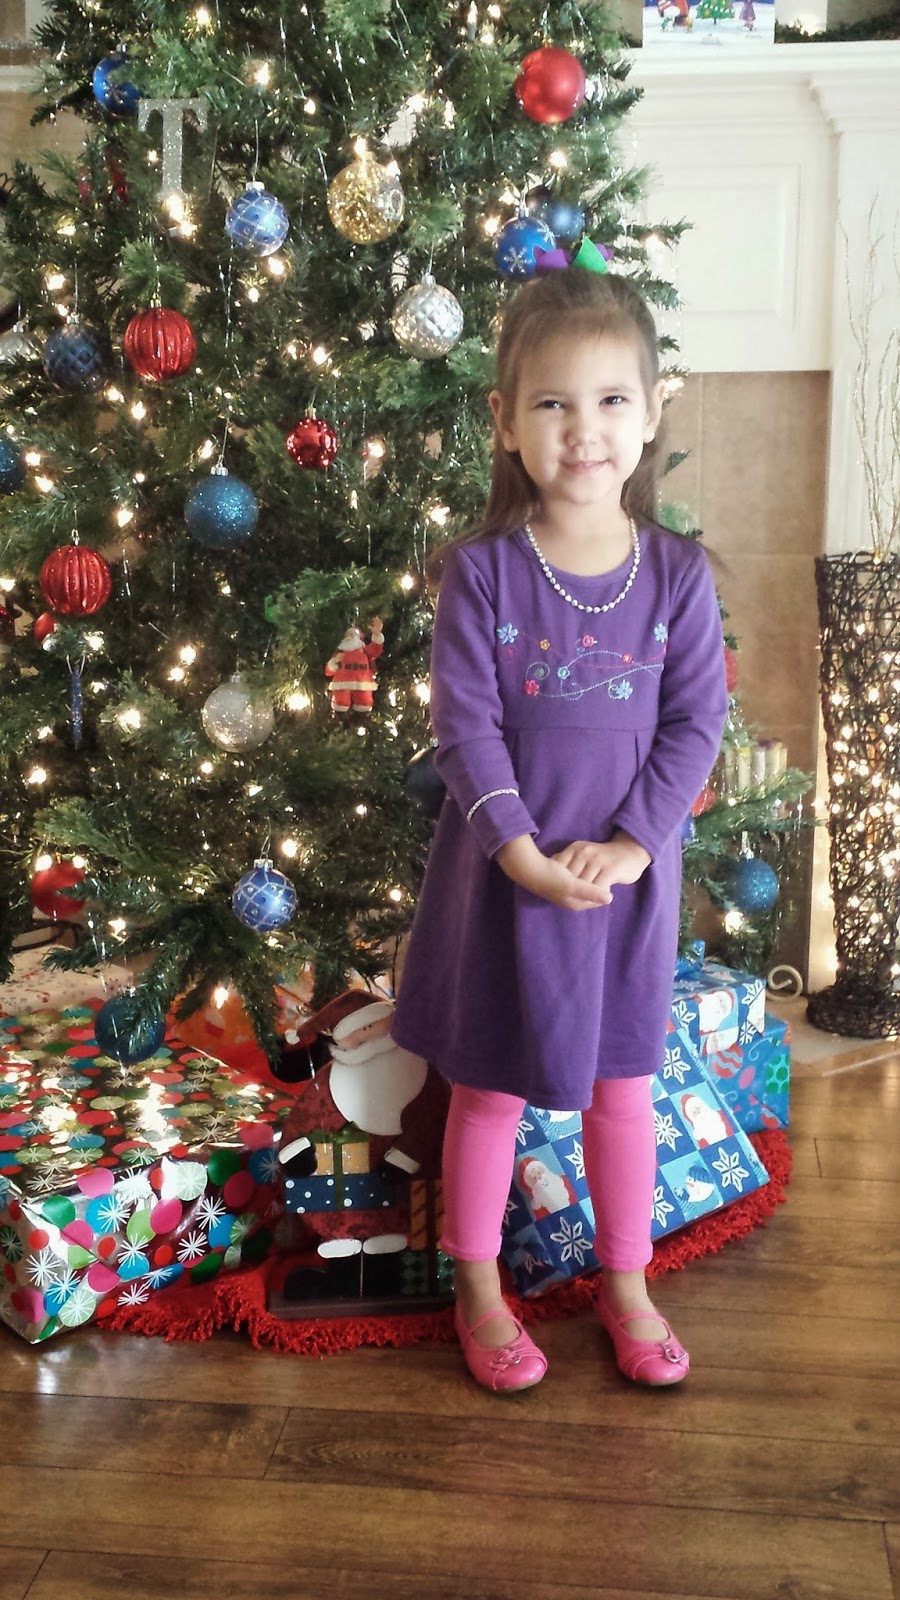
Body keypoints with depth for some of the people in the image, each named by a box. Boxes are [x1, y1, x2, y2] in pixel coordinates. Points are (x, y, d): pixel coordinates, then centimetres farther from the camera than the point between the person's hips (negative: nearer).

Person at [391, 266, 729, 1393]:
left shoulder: (678, 574, -5)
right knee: (489, 1087, 12)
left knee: (621, 1082, 16)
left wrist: (630, 843, -15)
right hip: (505, 868, -1)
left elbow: (696, 722, -5)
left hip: (629, 870, 2)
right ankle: (478, 1290, 32)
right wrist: (525, 854, -20)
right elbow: (464, 726, -13)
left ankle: (626, 1283, 36)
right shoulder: (481, 572, -11)